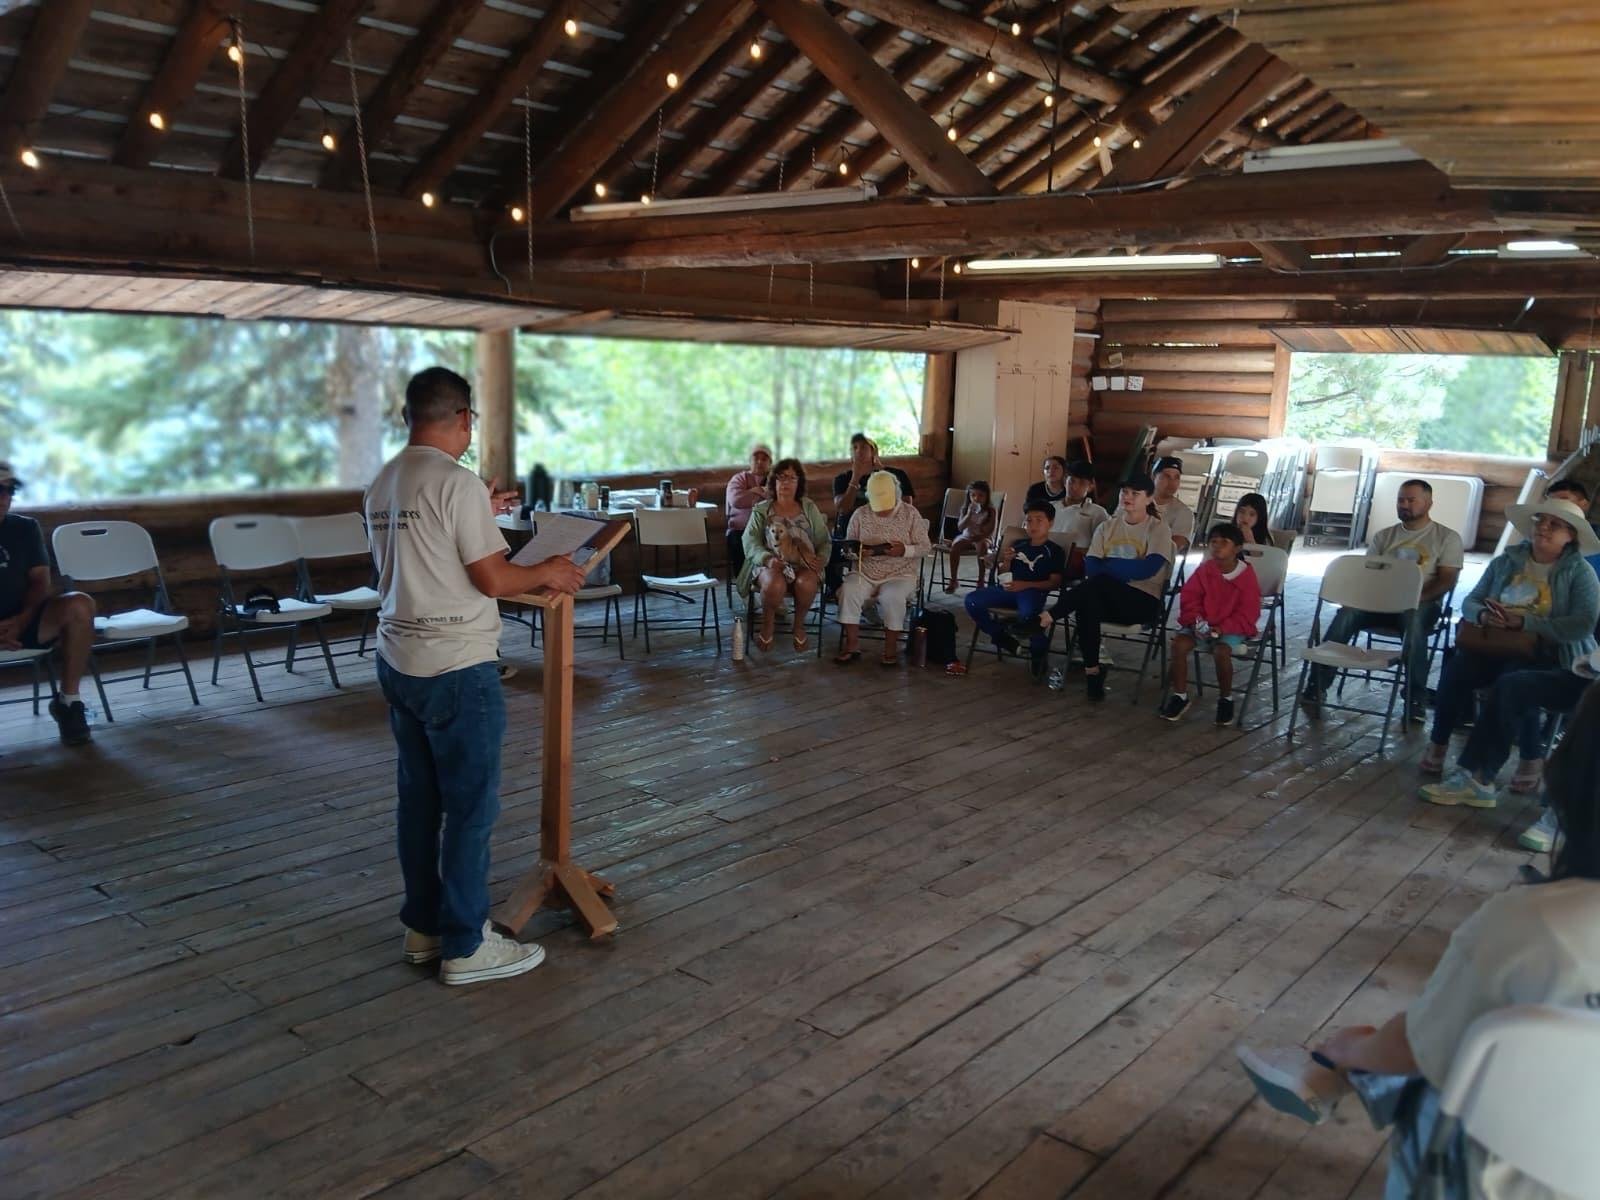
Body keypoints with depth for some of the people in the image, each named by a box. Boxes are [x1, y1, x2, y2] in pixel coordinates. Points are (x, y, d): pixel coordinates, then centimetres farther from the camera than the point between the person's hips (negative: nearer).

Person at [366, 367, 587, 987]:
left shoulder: (383, 485, 9)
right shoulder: (456, 482, -17)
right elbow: (493, 579, -17)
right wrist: (548, 572, 0)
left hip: (398, 662, 9)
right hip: (456, 669, -9)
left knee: (419, 798, 16)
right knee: (470, 806, 1)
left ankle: (424, 926, 27)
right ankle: (466, 946, 9)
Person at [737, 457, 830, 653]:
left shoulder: (809, 508, 18)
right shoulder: (761, 510, 14)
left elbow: (824, 540, 13)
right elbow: (751, 541, 1)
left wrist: (821, 559, -9)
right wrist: (767, 559, -19)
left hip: (804, 565, 1)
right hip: (770, 564, -1)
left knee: (807, 584, -36)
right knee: (775, 584, -37)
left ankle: (799, 626, -7)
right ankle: (767, 628, -9)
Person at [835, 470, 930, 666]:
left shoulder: (910, 513, -1)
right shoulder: (860, 514, 3)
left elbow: (925, 546, -1)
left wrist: (904, 550, -22)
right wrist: (858, 551, -17)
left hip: (900, 574, -2)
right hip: (864, 572, 2)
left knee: (892, 596, -34)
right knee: (848, 590, -28)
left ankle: (891, 646, -16)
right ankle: (852, 644, -17)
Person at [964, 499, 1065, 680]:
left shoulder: (1055, 551, 4)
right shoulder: (1018, 545, 19)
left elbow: (1054, 582, -5)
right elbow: (1004, 572, 24)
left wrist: (1026, 585, -16)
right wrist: (1006, 561, 0)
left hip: (1034, 591, -6)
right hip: (1010, 589, 6)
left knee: (1027, 614, -41)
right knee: (972, 600, -14)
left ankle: (1038, 649, -7)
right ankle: (1005, 641, 0)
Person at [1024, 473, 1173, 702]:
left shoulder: (1159, 528, 1)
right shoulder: (1107, 527, 13)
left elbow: (1149, 568, -16)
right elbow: (1090, 566, 0)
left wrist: (1108, 566, -10)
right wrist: (1128, 569, -18)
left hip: (1143, 600, -4)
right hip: (1107, 598, 4)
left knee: (1099, 582, -34)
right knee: (1087, 603, -33)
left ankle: (1046, 619, -30)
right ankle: (1092, 671, -26)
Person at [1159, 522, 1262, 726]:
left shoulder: (1247, 576, -9)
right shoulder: (1204, 570, 1)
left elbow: (1248, 614, -10)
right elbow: (1189, 598, 2)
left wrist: (1222, 628, -22)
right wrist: (1196, 620, -16)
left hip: (1232, 628, -3)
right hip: (1202, 624, 3)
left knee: (1221, 651, -35)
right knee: (1179, 643, -25)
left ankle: (1226, 698, -8)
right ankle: (1180, 696, -11)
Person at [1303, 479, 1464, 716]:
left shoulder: (1447, 538, 8)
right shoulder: (1383, 536, 19)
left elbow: (1447, 580, -3)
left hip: (1422, 604, -3)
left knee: (1414, 622, -39)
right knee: (1346, 614, -28)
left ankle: (1414, 698, -29)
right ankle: (1317, 685, -28)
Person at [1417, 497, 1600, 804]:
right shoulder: (1506, 561, 11)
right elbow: (1470, 602, 12)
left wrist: (1523, 623, -21)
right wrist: (1483, 615, -13)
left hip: (1551, 662, -4)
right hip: (1499, 649, 4)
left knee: (1511, 685, -36)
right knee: (1457, 666, -28)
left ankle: (1476, 778, -33)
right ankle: (1437, 746, -16)